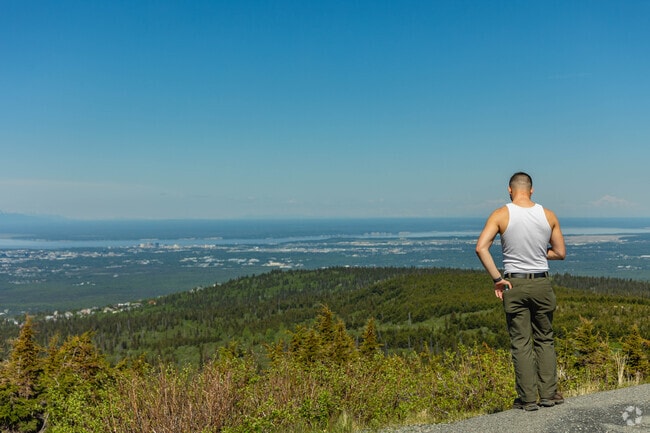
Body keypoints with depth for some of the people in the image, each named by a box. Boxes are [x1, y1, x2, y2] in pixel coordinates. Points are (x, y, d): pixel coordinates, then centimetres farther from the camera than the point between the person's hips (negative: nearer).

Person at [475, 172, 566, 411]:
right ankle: (548, 394, 18)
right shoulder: (548, 215, 0)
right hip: (542, 284, 2)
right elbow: (560, 253, 7)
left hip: (513, 284, -2)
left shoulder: (501, 215, -7)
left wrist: (497, 279, -12)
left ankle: (527, 398, 9)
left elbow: (481, 247, -18)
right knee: (545, 340, 15)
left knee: (521, 343, 6)